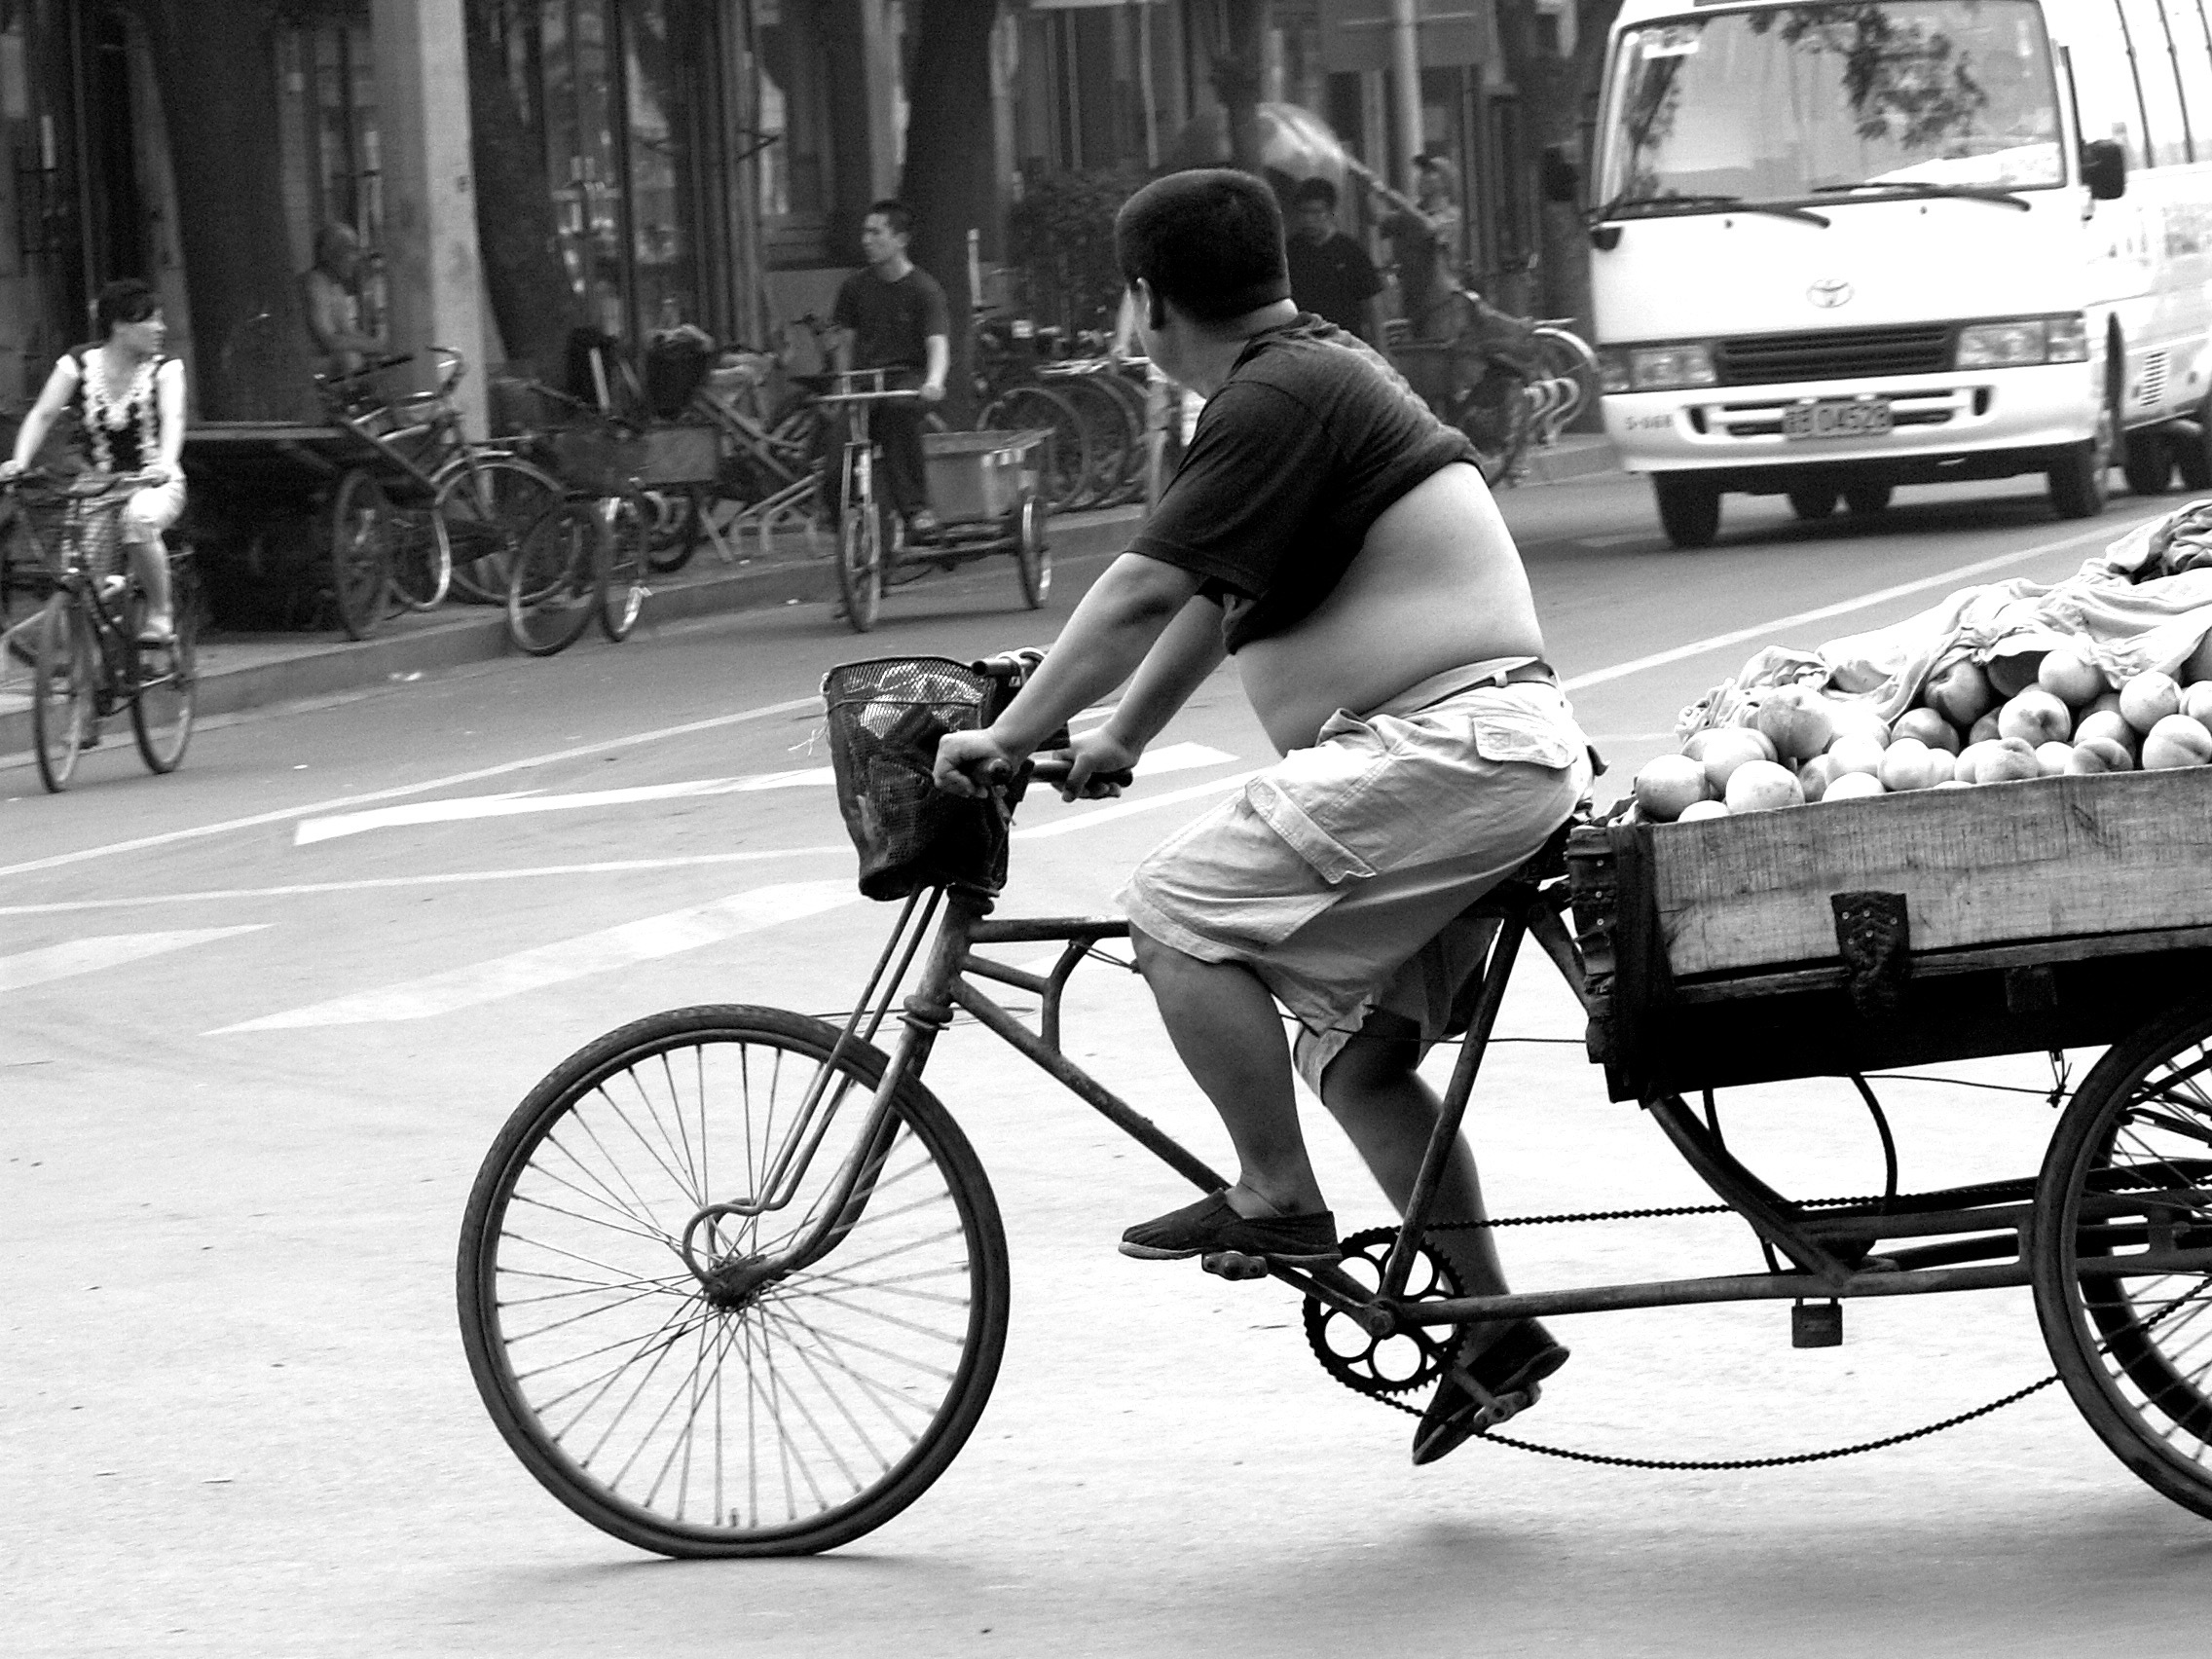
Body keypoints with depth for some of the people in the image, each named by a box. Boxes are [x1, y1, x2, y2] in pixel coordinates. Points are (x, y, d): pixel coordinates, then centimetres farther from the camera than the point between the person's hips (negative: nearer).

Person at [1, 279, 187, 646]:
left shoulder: (164, 369, -2)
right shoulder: (79, 364, 0)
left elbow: (172, 419, -19)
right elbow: (43, 414, -8)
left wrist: (165, 464, -41)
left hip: (152, 483, -2)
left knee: (140, 519, -38)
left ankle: (159, 615, -22)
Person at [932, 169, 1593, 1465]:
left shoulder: (1277, 402, -14)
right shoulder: (1318, 370, 19)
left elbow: (1145, 593, -19)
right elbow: (1212, 598, 26)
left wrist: (1008, 736, -13)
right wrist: (1120, 738, 25)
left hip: (1445, 746, -11)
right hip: (1491, 758, 11)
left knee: (1182, 911, -13)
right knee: (1357, 1053, 14)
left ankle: (1278, 1201, -7)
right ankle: (1494, 1323, 15)